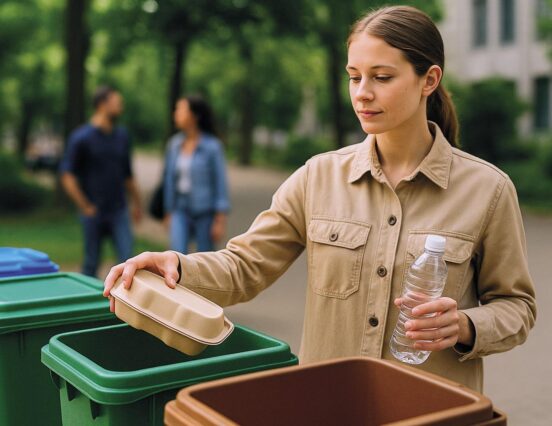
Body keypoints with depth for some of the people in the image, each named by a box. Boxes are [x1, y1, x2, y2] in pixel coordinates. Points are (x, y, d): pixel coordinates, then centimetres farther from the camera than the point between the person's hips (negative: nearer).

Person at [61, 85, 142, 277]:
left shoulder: (122, 136, 7)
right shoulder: (81, 137, -9)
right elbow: (67, 176, -11)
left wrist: (136, 203, 19)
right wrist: (86, 208, -13)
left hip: (119, 212, 4)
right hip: (94, 214, -3)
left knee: (127, 259, -6)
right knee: (91, 263, 8)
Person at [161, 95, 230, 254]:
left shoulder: (212, 146, -11)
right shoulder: (174, 144, 1)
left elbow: (220, 182, -9)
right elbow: (169, 179, 9)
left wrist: (221, 221, -11)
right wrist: (168, 212, 14)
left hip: (205, 212, -3)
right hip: (181, 211, 3)